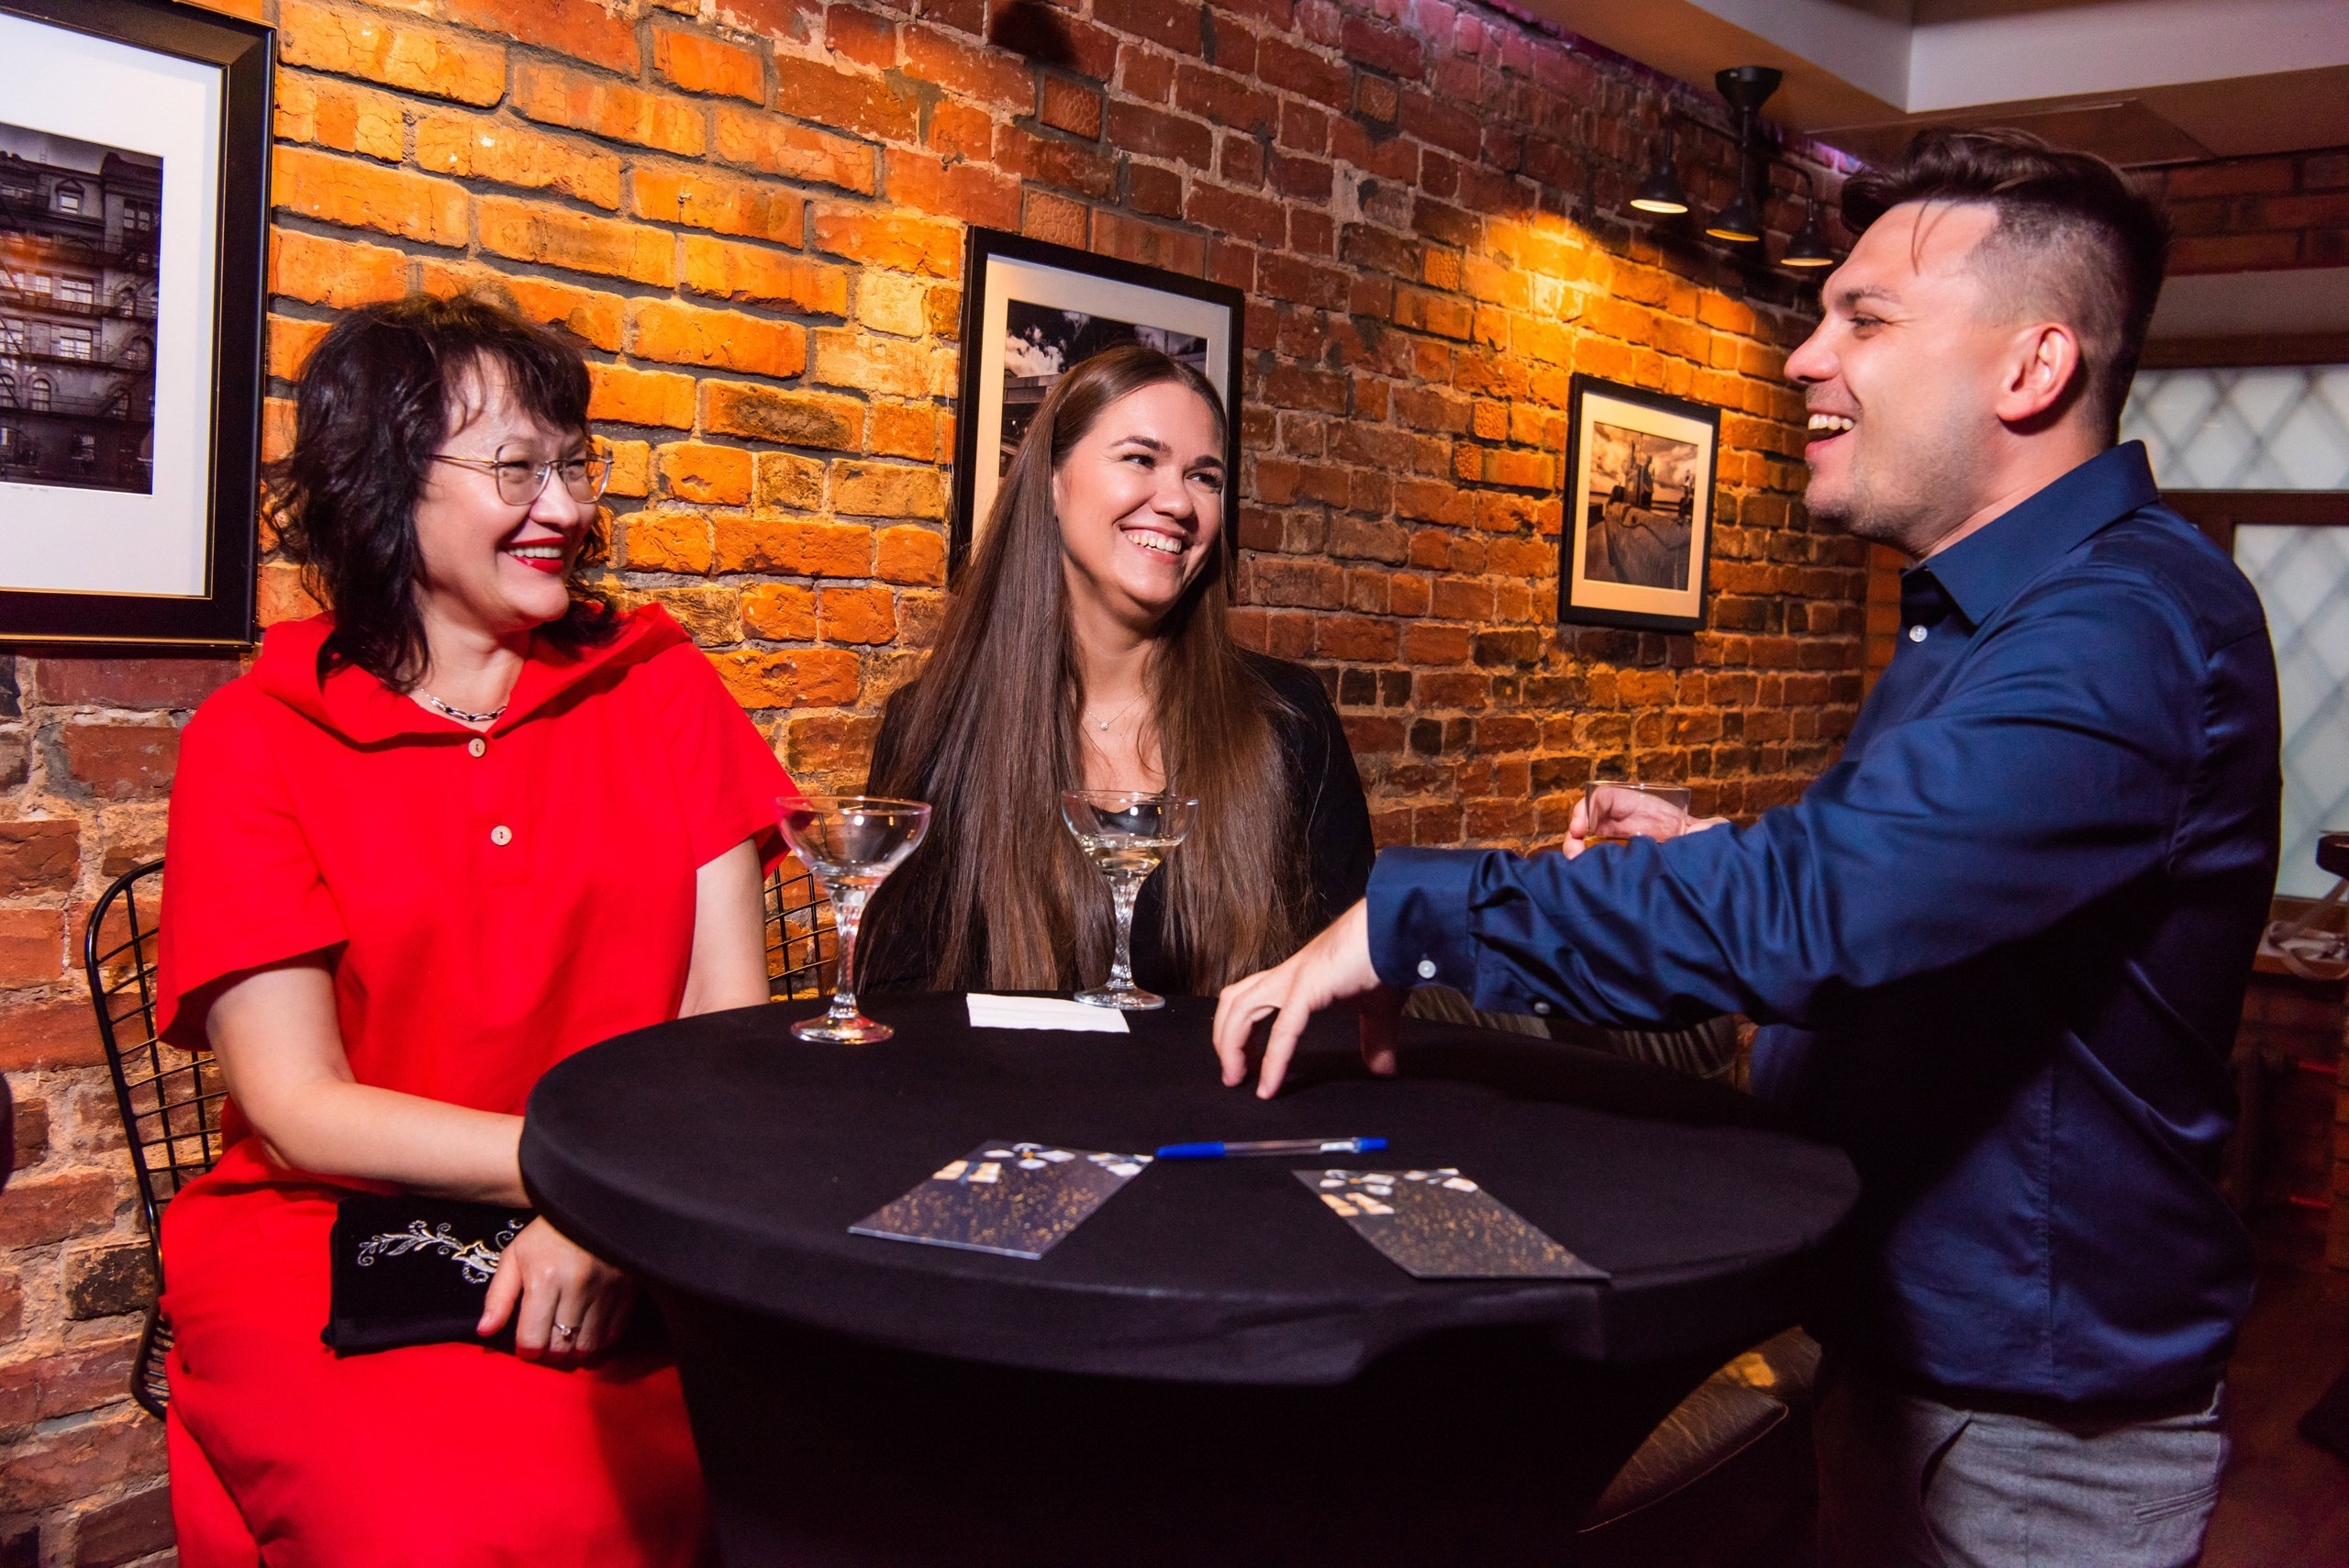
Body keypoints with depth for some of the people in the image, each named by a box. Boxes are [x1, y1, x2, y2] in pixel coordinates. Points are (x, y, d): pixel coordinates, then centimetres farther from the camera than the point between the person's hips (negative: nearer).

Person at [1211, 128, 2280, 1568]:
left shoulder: (2130, 619, -25)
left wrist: (1408, 917, -28)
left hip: (2044, 1428, -9)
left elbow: (1810, 907, -36)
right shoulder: (1986, 612, 10)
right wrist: (1710, 857, 1)